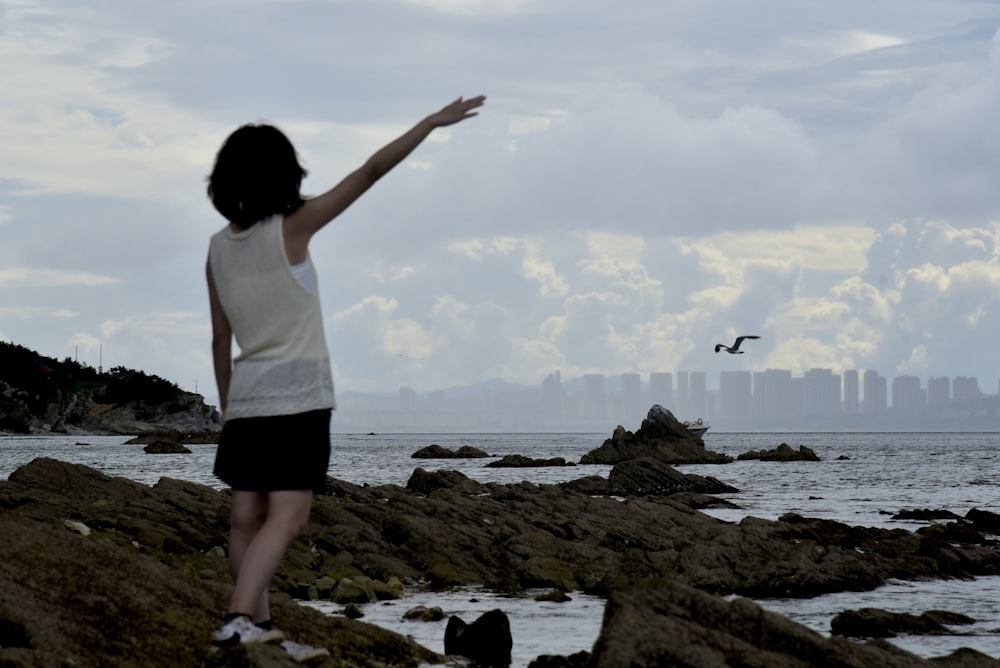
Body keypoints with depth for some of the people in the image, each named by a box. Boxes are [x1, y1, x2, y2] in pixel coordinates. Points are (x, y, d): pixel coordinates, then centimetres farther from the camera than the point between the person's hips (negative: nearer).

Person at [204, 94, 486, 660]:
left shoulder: (219, 249, 5)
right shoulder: (291, 229, -11)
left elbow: (221, 339, 11)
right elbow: (371, 172, -11)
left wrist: (227, 408, 20)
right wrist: (432, 122, -8)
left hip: (247, 398, 6)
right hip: (297, 397, -6)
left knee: (248, 518, 8)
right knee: (286, 518, -10)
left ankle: (260, 627, 13)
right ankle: (240, 619, -24)